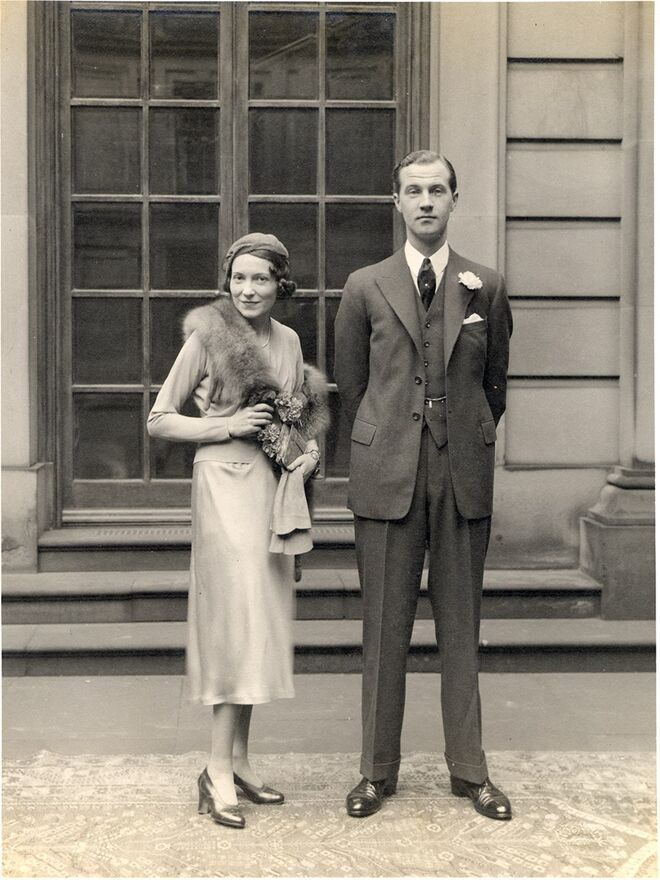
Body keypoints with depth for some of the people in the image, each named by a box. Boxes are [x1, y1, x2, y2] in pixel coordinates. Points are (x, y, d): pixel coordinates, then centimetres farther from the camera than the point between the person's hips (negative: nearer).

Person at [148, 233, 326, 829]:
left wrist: (311, 451, 1)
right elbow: (159, 420, -3)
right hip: (226, 480, -6)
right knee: (242, 615, -10)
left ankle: (239, 757, 17)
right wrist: (227, 426, -13)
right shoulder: (206, 338, -5)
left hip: (276, 483, 6)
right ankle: (219, 769, -4)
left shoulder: (288, 339, 10)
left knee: (261, 620, 8)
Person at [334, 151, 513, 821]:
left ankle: (469, 770, 19)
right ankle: (378, 770, 16)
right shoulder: (365, 288, 5)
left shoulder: (486, 287, 7)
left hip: (464, 476, 1)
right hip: (388, 479, -1)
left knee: (460, 626, 8)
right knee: (384, 627, 4)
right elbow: (351, 387, 11)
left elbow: (495, 386, 15)